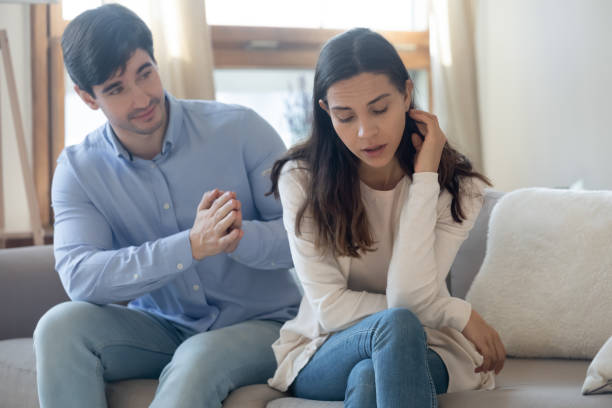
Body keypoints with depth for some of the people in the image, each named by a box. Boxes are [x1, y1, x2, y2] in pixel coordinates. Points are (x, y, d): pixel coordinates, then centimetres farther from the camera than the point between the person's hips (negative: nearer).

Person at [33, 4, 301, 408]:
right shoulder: (78, 170, -4)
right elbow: (79, 276, -20)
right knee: (61, 325, -23)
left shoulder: (240, 129, -9)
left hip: (260, 324, -3)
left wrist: (238, 237, -34)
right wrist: (191, 246, -32)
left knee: (197, 360, -36)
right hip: (163, 329, 3)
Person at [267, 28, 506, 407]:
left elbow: (410, 297, -21)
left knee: (368, 377, -37)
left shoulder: (456, 186, -8)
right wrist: (460, 314, -14)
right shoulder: (301, 179, -9)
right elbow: (330, 308, -12)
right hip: (323, 355, 0)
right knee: (396, 324, -35)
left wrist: (424, 177, -21)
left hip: (418, 353, 0)